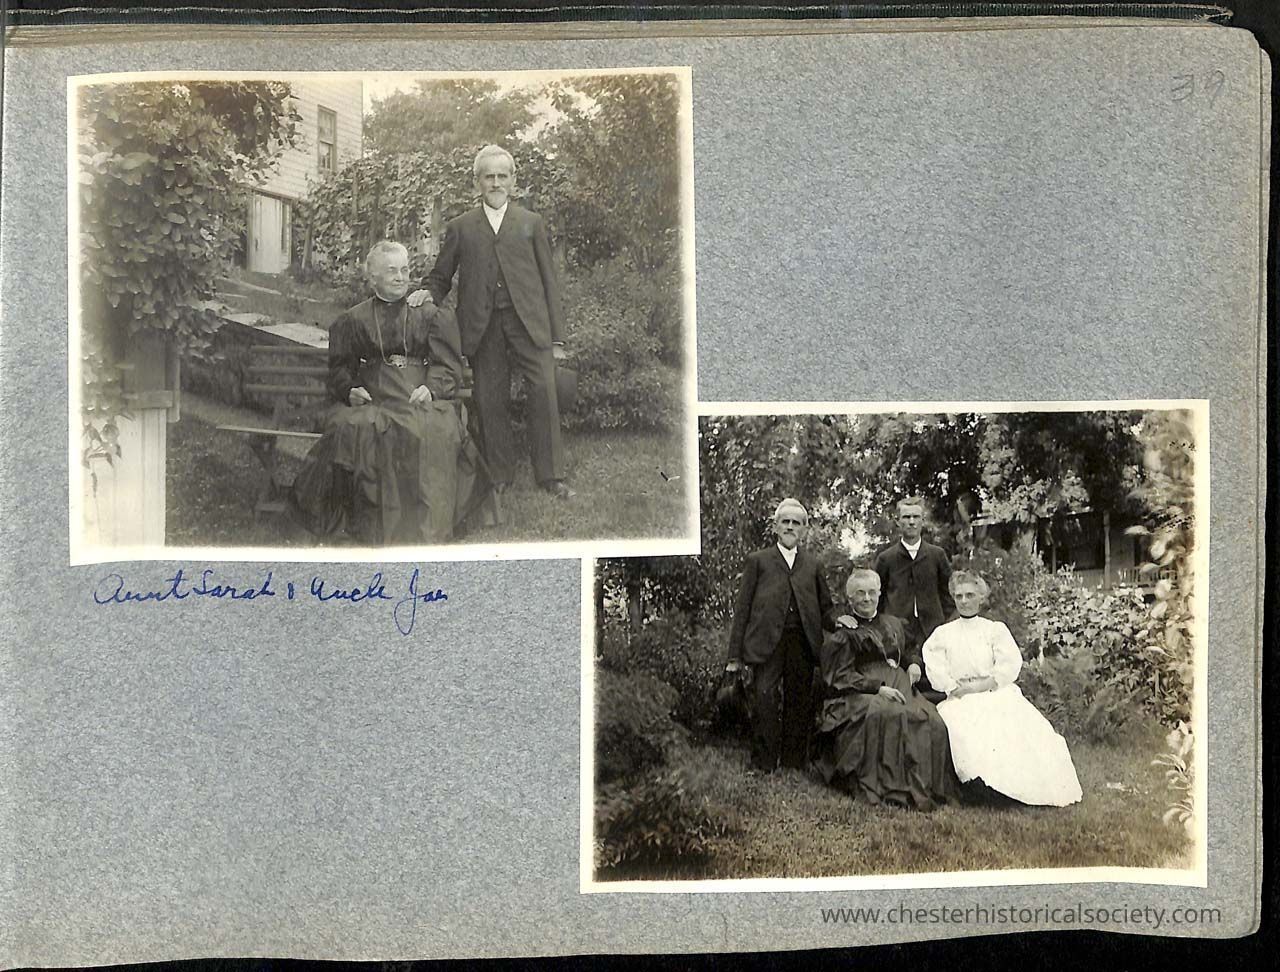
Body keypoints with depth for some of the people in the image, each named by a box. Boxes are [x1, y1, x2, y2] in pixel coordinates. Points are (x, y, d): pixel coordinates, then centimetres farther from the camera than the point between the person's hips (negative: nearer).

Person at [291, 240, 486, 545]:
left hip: (421, 398, -1)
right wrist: (350, 390, -6)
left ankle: (422, 526, -32)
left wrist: (431, 388, -12)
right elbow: (339, 368, 17)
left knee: (432, 428, -36)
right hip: (371, 400, 1)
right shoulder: (352, 320, 23)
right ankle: (372, 524, -29)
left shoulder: (434, 316, 19)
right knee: (350, 426, -34)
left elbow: (448, 366, 9)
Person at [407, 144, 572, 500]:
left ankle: (551, 476, -4)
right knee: (490, 401, 1)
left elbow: (549, 280, 11)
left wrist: (556, 336, 4)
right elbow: (441, 276, 16)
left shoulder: (531, 223, 14)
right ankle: (498, 476, 13)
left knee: (544, 391, -11)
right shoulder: (460, 228, 13)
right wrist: (427, 293, -10)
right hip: (483, 327, 1)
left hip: (528, 322, 0)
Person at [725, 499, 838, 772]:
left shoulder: (813, 564, 18)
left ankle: (795, 760, 17)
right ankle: (764, 764, 1)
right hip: (766, 644, -3)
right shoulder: (758, 560, 8)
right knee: (765, 701, -11)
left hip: (802, 644, 3)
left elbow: (825, 607, 23)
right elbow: (742, 609, 4)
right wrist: (735, 655, -1)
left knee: (800, 704, 4)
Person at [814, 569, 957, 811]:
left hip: (899, 688, 5)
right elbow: (841, 677, -3)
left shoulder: (894, 624, 22)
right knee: (886, 716, -38)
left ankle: (925, 788, -22)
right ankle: (889, 788, -34)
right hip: (862, 692, -5)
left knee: (931, 722, -25)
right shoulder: (844, 633, 7)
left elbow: (909, 652, 35)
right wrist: (878, 687, -16)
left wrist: (914, 664, 9)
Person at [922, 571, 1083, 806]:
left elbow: (1010, 667, 1)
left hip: (997, 695, 0)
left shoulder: (995, 629, 14)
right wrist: (957, 689, -10)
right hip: (961, 700, 0)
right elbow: (936, 673, 4)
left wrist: (977, 686, -8)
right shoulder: (942, 634, 16)